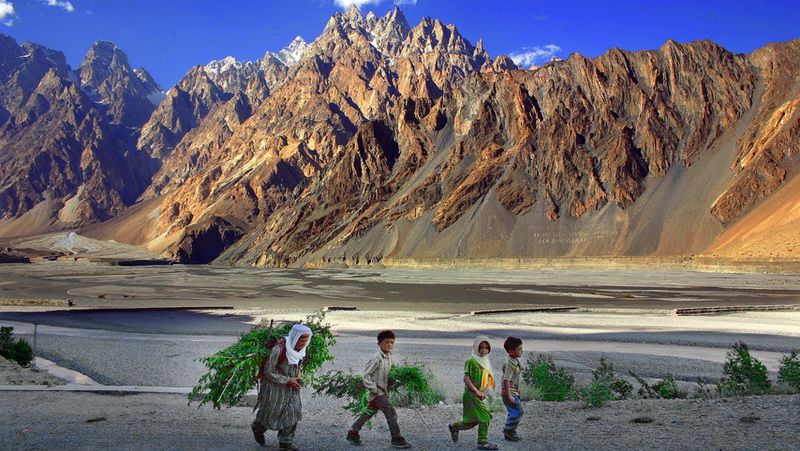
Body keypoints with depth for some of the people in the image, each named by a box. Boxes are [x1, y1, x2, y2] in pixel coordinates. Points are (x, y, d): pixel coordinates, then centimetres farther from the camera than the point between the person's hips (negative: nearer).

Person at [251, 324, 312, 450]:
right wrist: (288, 380, -21)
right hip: (274, 385, -6)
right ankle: (258, 428, 40)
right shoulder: (279, 348, -28)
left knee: (292, 412, 1)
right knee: (271, 411, 9)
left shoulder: (300, 349, -5)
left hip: (290, 384, 6)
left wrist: (297, 376, -1)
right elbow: (269, 371, -22)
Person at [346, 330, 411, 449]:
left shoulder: (389, 357, 9)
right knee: (391, 414, -9)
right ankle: (397, 440, 0)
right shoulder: (378, 358, -19)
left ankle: (352, 433, 28)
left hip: (383, 391, 9)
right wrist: (373, 388, -19)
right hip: (377, 392, -9)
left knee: (368, 413, 17)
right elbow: (366, 373, -18)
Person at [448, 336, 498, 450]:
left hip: (479, 395, 8)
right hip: (471, 394, -8)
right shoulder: (471, 361, -11)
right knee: (485, 417, -11)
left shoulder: (486, 362, 14)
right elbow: (466, 378, -15)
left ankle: (454, 427, 33)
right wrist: (477, 391, -19)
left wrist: (484, 392, 3)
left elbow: (488, 381, 20)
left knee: (473, 420, 13)